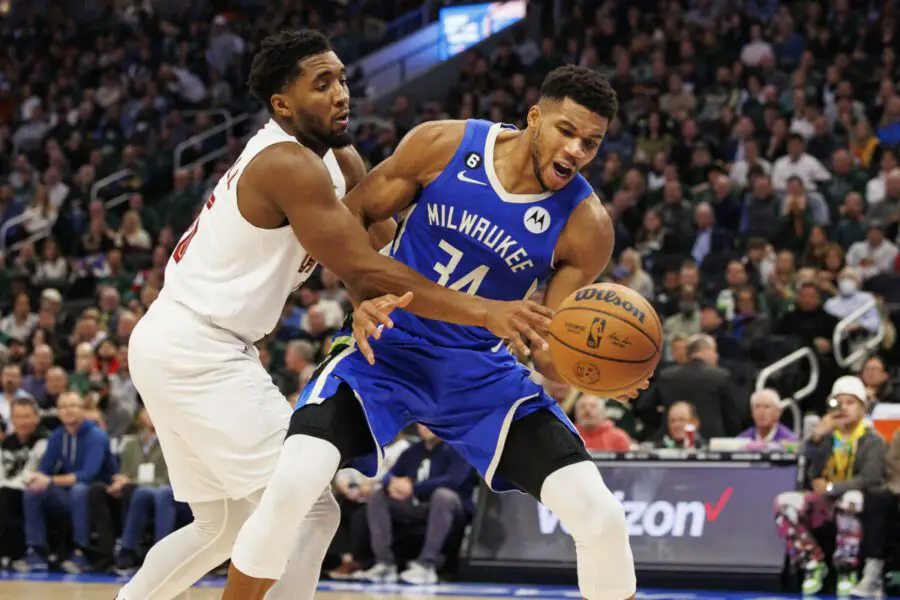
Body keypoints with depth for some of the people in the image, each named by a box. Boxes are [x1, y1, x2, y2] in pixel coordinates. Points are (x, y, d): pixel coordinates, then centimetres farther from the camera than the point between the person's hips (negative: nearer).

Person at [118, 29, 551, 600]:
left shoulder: (340, 162, 11)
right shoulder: (289, 165, -20)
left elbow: (368, 248, 3)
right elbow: (363, 269, -25)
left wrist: (370, 301, -21)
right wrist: (483, 311, -29)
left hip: (177, 348, 10)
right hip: (198, 353, -10)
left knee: (225, 525, 22)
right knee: (310, 510, -12)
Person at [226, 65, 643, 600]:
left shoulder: (586, 226, -15)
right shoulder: (442, 145, -14)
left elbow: (551, 349, -11)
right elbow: (355, 217, -1)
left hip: (482, 369, 1)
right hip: (387, 346, -1)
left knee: (602, 517, -12)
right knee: (291, 487, -25)